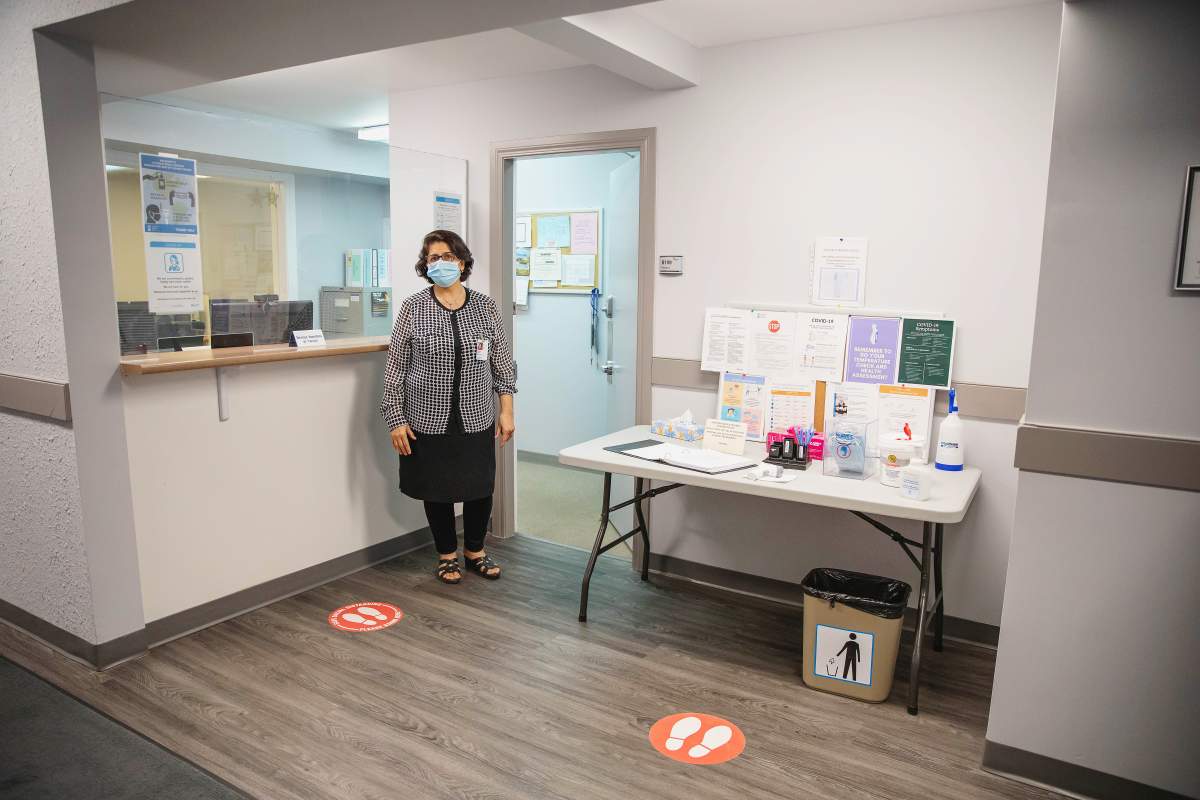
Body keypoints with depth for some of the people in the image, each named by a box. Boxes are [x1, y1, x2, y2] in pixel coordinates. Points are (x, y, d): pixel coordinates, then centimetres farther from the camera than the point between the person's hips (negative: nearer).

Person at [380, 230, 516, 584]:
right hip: (429, 420, -1)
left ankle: (475, 552, 33)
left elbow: (502, 362, 5)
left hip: (476, 419, 2)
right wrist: (396, 419, -6)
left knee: (480, 488, 10)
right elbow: (395, 367, -3)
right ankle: (447, 555, 31)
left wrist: (506, 410, 1)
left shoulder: (485, 306, 2)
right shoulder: (413, 307, -4)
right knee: (437, 490, 10)